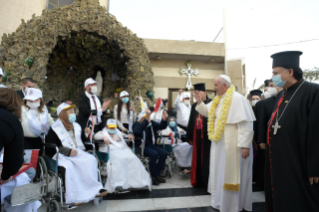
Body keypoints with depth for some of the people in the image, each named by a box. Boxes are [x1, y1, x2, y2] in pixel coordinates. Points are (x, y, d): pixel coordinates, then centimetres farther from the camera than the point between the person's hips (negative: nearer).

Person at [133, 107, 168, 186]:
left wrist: (164, 120, -26)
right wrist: (146, 120, -48)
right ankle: (153, 176, -10)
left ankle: (157, 174, -1)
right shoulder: (137, 125, -12)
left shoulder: (152, 123, 4)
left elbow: (161, 126, -3)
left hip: (151, 144, 6)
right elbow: (137, 131, -37)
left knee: (164, 153, -16)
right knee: (154, 154, -30)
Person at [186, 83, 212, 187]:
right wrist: (189, 137, 13)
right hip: (197, 137, 5)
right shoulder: (194, 106, 11)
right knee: (198, 159, 13)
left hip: (208, 137, -5)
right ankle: (199, 181, 28)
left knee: (207, 160, 3)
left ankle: (209, 182, 18)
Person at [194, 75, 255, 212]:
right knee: (220, 173, 18)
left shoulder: (237, 99, -17)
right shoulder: (218, 100, 10)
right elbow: (208, 112, 24)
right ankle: (221, 200, 34)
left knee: (230, 174, 2)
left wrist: (245, 145, -24)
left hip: (232, 145, -9)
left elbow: (245, 124, -21)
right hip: (219, 144, 9)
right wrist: (199, 102, 6)